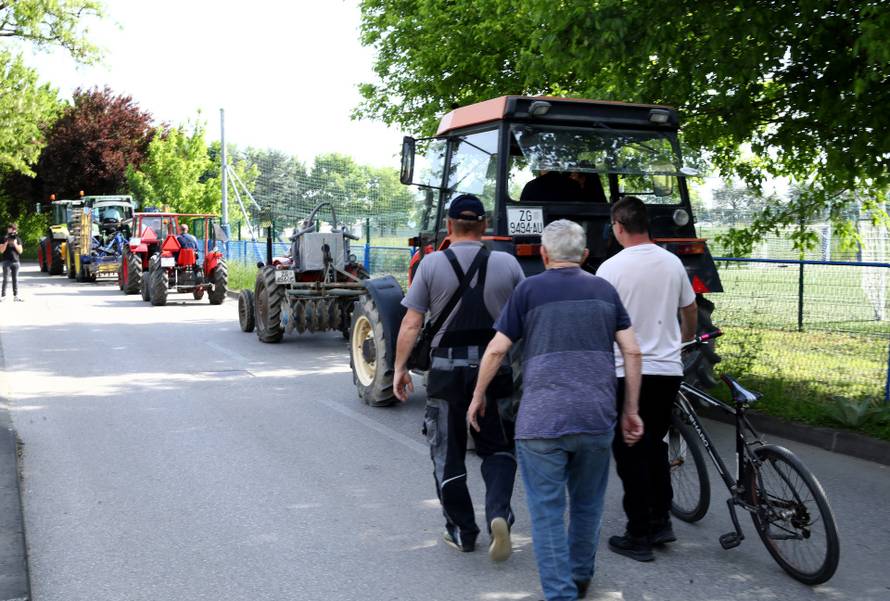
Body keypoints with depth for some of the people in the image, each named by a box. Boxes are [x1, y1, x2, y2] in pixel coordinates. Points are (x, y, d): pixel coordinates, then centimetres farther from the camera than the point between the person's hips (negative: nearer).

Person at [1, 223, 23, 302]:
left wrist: (15, 244, -10)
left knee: (15, 279, 5)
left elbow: (20, 251, 4)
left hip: (15, 262, 2)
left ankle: (15, 295, 8)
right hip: (7, 261, -2)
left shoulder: (18, 239, 8)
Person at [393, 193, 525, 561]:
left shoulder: (432, 264, -4)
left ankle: (461, 531, 21)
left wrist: (399, 368, 3)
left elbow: (411, 324, -6)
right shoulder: (507, 264, 0)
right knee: (498, 448, 16)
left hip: (446, 368, -1)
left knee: (448, 453, 14)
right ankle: (498, 513, -5)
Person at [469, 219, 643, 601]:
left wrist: (478, 397, 13)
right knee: (587, 505, 21)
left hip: (541, 420, -4)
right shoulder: (605, 290, 12)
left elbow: (496, 350, 0)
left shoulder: (529, 289, 2)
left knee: (547, 511, 5)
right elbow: (631, 352, 7)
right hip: (597, 418, 4)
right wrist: (631, 411, 14)